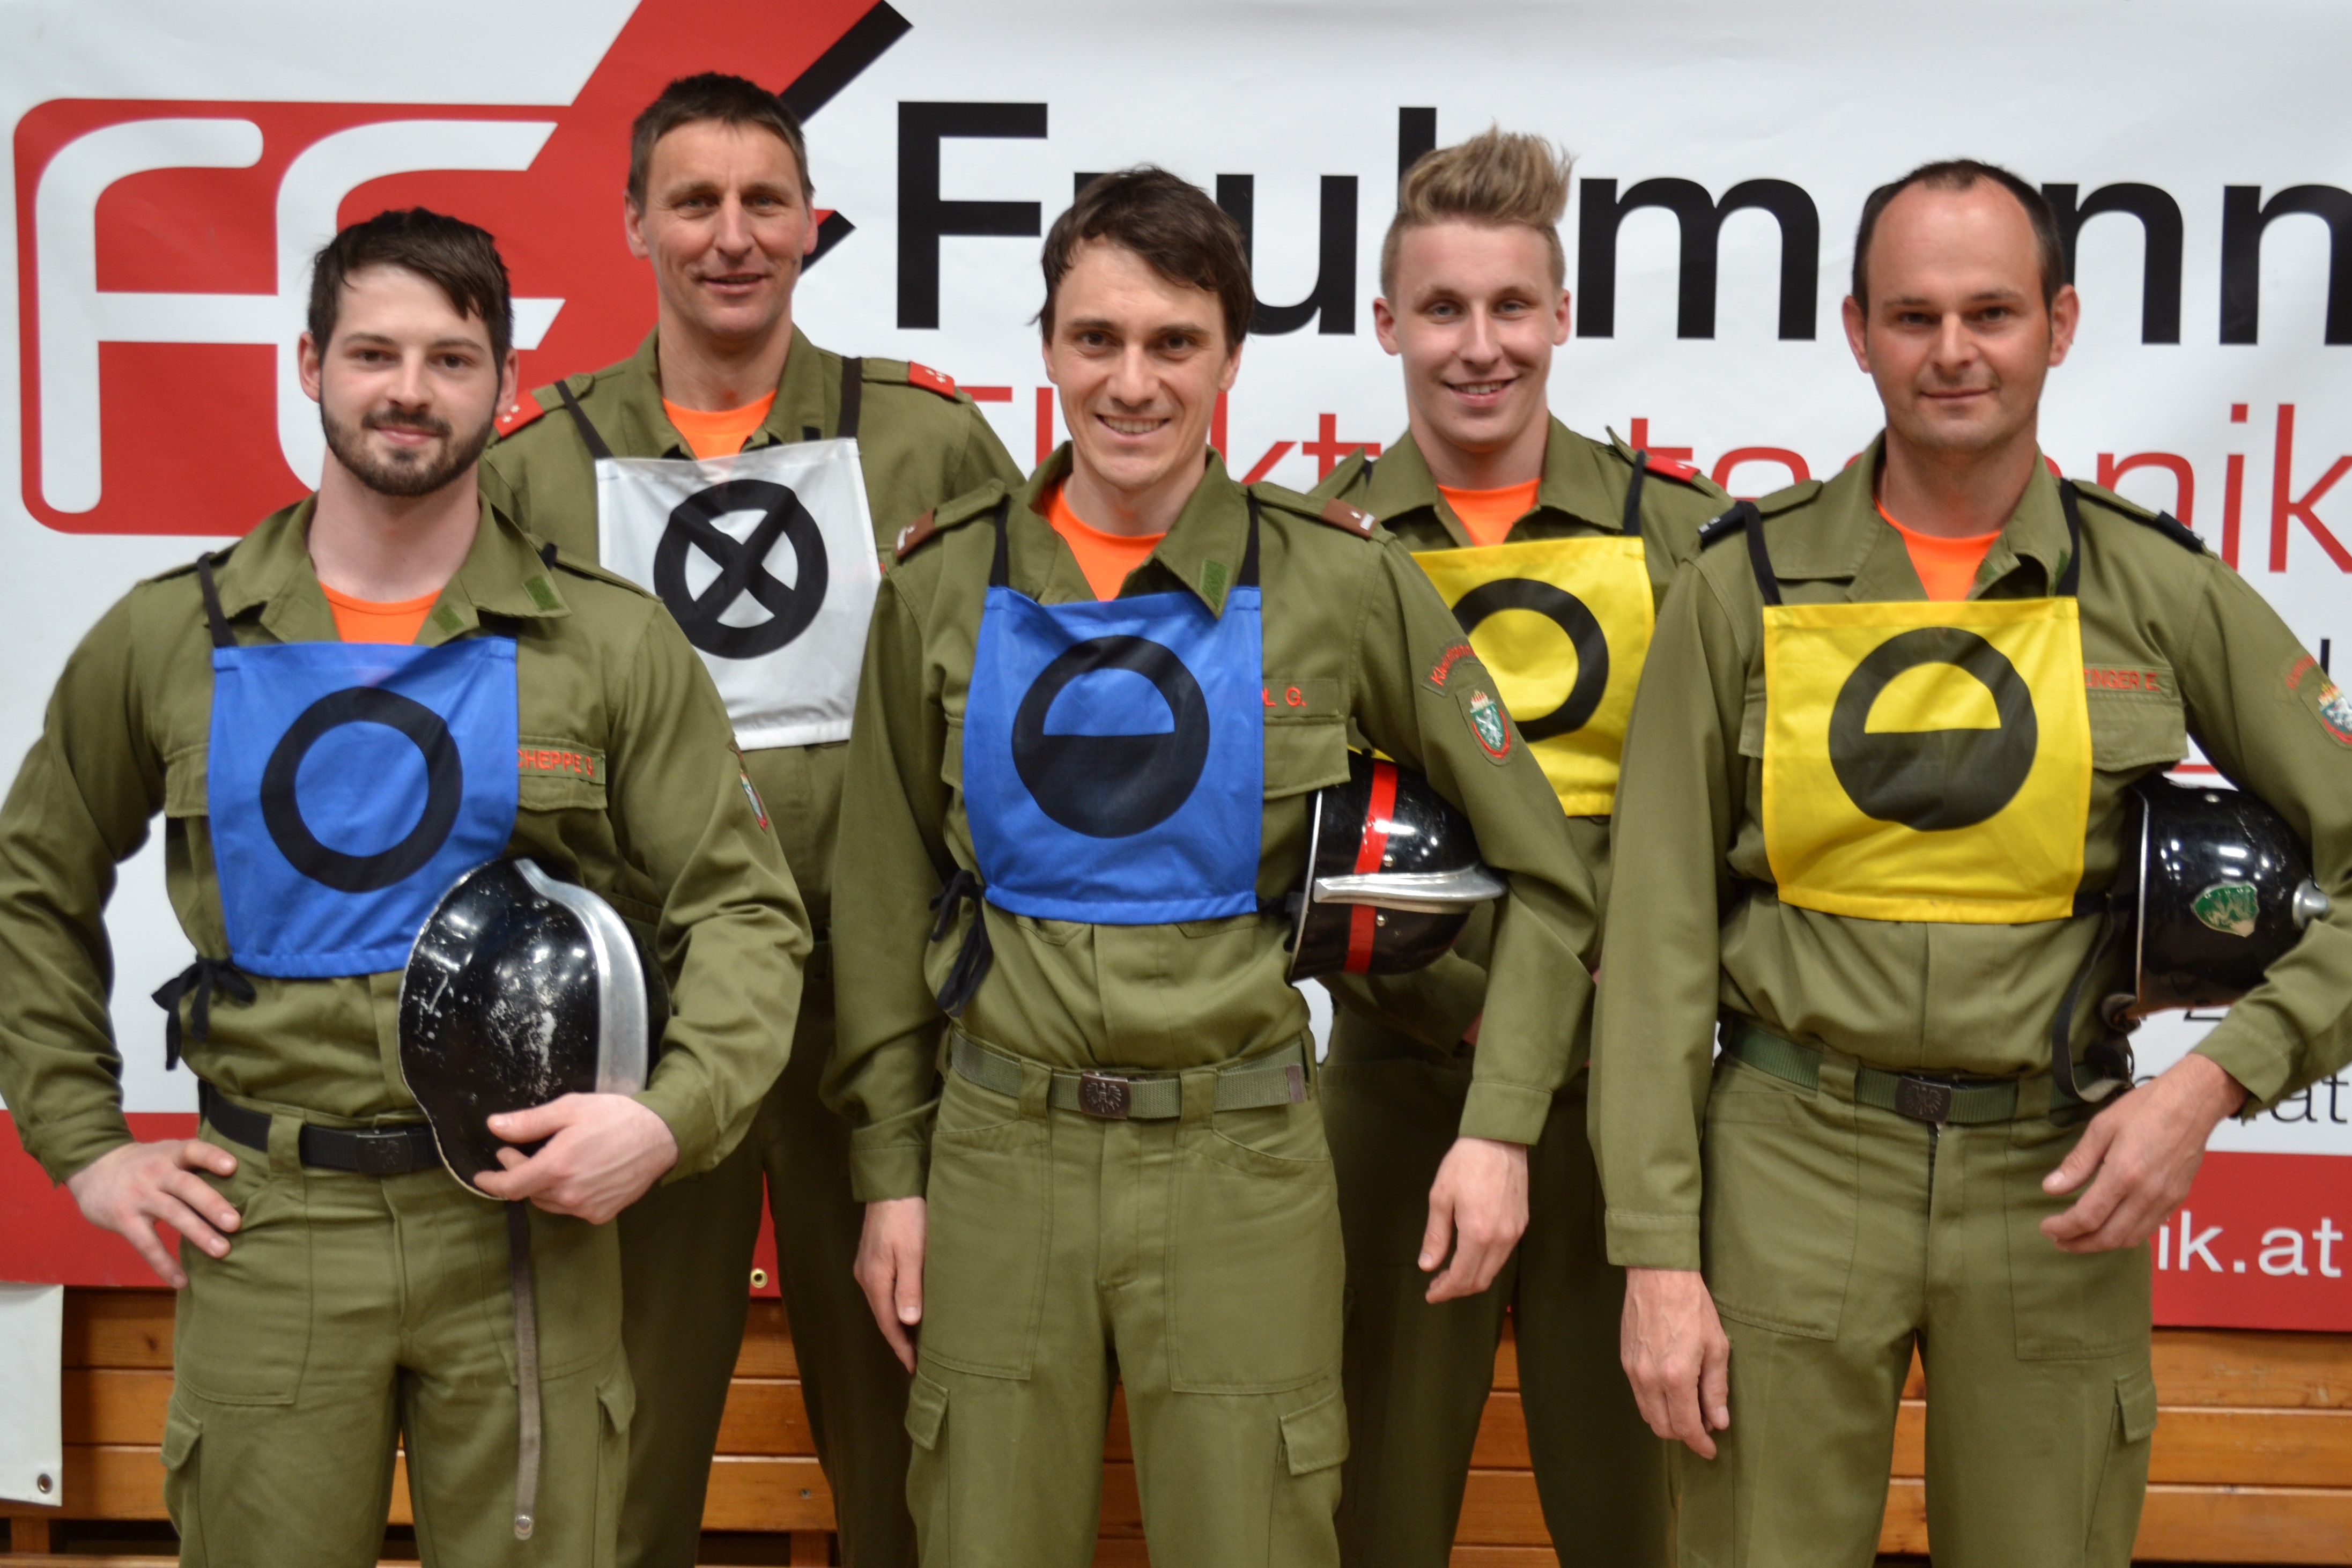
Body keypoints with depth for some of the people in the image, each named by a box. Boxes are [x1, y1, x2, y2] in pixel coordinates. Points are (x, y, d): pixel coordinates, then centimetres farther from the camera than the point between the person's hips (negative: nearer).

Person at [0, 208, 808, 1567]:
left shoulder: (615, 643, 0)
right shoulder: (166, 640, 4)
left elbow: (744, 910, 1)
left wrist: (674, 1115, -15)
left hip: (526, 1219, -1)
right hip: (262, 1235, 1)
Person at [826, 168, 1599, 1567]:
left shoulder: (1342, 580, -5)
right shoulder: (945, 583, 1)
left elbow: (1545, 873, 2)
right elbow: (886, 901, 8)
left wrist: (1502, 1127, -5)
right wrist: (891, 1170, 7)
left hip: (1242, 1160, -1)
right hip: (999, 1158, 2)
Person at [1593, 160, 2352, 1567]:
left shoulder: (2165, 592, 0)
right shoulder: (1744, 587, -2)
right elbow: (1660, 932, -2)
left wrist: (2215, 1081, -10)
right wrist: (1656, 1248, -5)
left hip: (2056, 1182, 1)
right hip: (1794, 1166, -1)